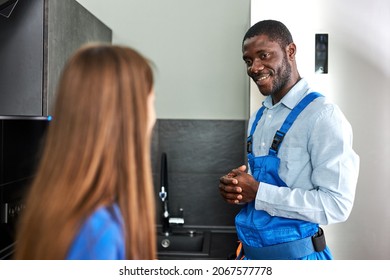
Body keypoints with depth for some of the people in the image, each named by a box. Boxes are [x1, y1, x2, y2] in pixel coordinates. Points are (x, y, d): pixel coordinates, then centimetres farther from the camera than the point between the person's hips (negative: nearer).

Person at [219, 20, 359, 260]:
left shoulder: (322, 115, -16)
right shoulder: (257, 118, 8)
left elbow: (337, 204, -21)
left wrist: (257, 192, -22)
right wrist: (234, 188, -4)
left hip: (296, 254, -6)